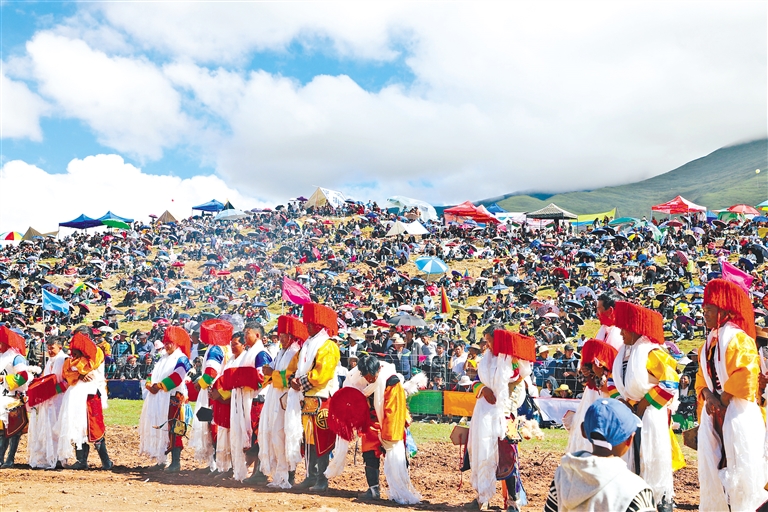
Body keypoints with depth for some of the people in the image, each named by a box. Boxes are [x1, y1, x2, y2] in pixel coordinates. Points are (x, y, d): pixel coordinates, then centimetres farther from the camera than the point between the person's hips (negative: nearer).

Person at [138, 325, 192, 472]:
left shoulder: (181, 359, -3)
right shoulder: (163, 359, 22)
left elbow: (176, 377, -17)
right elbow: (154, 376, 18)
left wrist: (158, 386, -18)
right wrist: (149, 384, -4)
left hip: (173, 399, -8)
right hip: (158, 400, 8)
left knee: (173, 430, -10)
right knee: (159, 429, 8)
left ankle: (176, 463, -9)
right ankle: (161, 459, 17)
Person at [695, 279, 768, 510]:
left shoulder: (738, 338, -11)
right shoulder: (709, 343, 14)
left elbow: (744, 377, -21)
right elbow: (702, 377, 14)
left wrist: (723, 400, -14)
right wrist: (708, 396, -6)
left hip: (737, 413, -8)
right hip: (713, 413, 8)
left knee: (740, 468, -3)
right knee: (714, 467, 9)